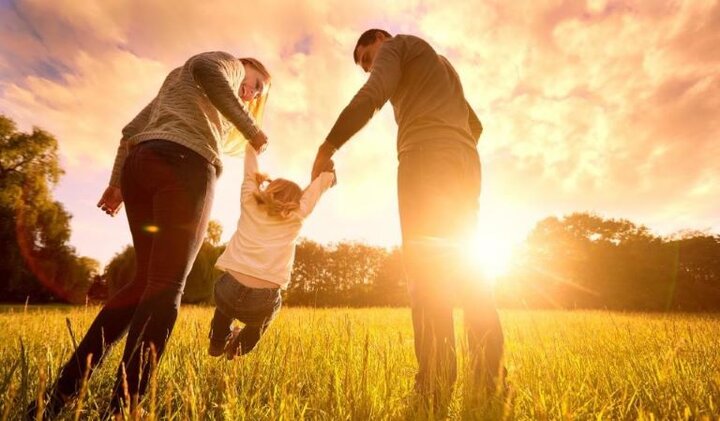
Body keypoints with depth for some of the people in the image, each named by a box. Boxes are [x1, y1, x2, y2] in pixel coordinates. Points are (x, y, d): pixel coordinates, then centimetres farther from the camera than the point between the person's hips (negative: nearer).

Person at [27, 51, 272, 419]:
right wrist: (250, 128, -8)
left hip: (140, 163, 8)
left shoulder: (176, 85, 39)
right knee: (165, 287, -11)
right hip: (183, 164, -8)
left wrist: (117, 182, 22)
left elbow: (133, 129, 29)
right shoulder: (229, 63, 17)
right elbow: (205, 69, -9)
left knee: (146, 281, 9)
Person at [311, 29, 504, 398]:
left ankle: (435, 382, -19)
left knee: (426, 263, -15)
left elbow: (372, 95, -6)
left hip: (427, 155, -8)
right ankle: (490, 375, -2)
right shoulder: (443, 66, 39)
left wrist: (327, 146, -7)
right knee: (458, 263, 3)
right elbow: (475, 126, 35)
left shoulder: (397, 45, 16)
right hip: (466, 163, 8)